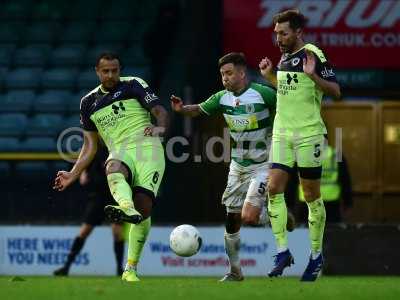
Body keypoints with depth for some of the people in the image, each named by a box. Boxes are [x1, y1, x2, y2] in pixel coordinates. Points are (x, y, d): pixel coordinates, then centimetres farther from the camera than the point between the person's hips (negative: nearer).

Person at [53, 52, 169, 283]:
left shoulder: (134, 85, 9)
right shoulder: (89, 103, 20)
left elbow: (161, 112, 0)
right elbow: (90, 146, 25)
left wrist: (160, 128, -23)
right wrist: (73, 174, 16)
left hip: (148, 149, -3)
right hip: (120, 154, 3)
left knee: (144, 206, -19)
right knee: (113, 169, -37)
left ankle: (131, 268, -10)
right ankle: (127, 208, -68)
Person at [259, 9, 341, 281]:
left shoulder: (313, 55, -11)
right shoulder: (284, 57, 13)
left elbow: (335, 91, -15)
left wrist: (312, 75, -29)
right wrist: (269, 76, 16)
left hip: (308, 134, -7)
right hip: (282, 134, 7)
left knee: (312, 196, 1)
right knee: (274, 189, -5)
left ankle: (316, 256, 13)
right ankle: (283, 252, 1)